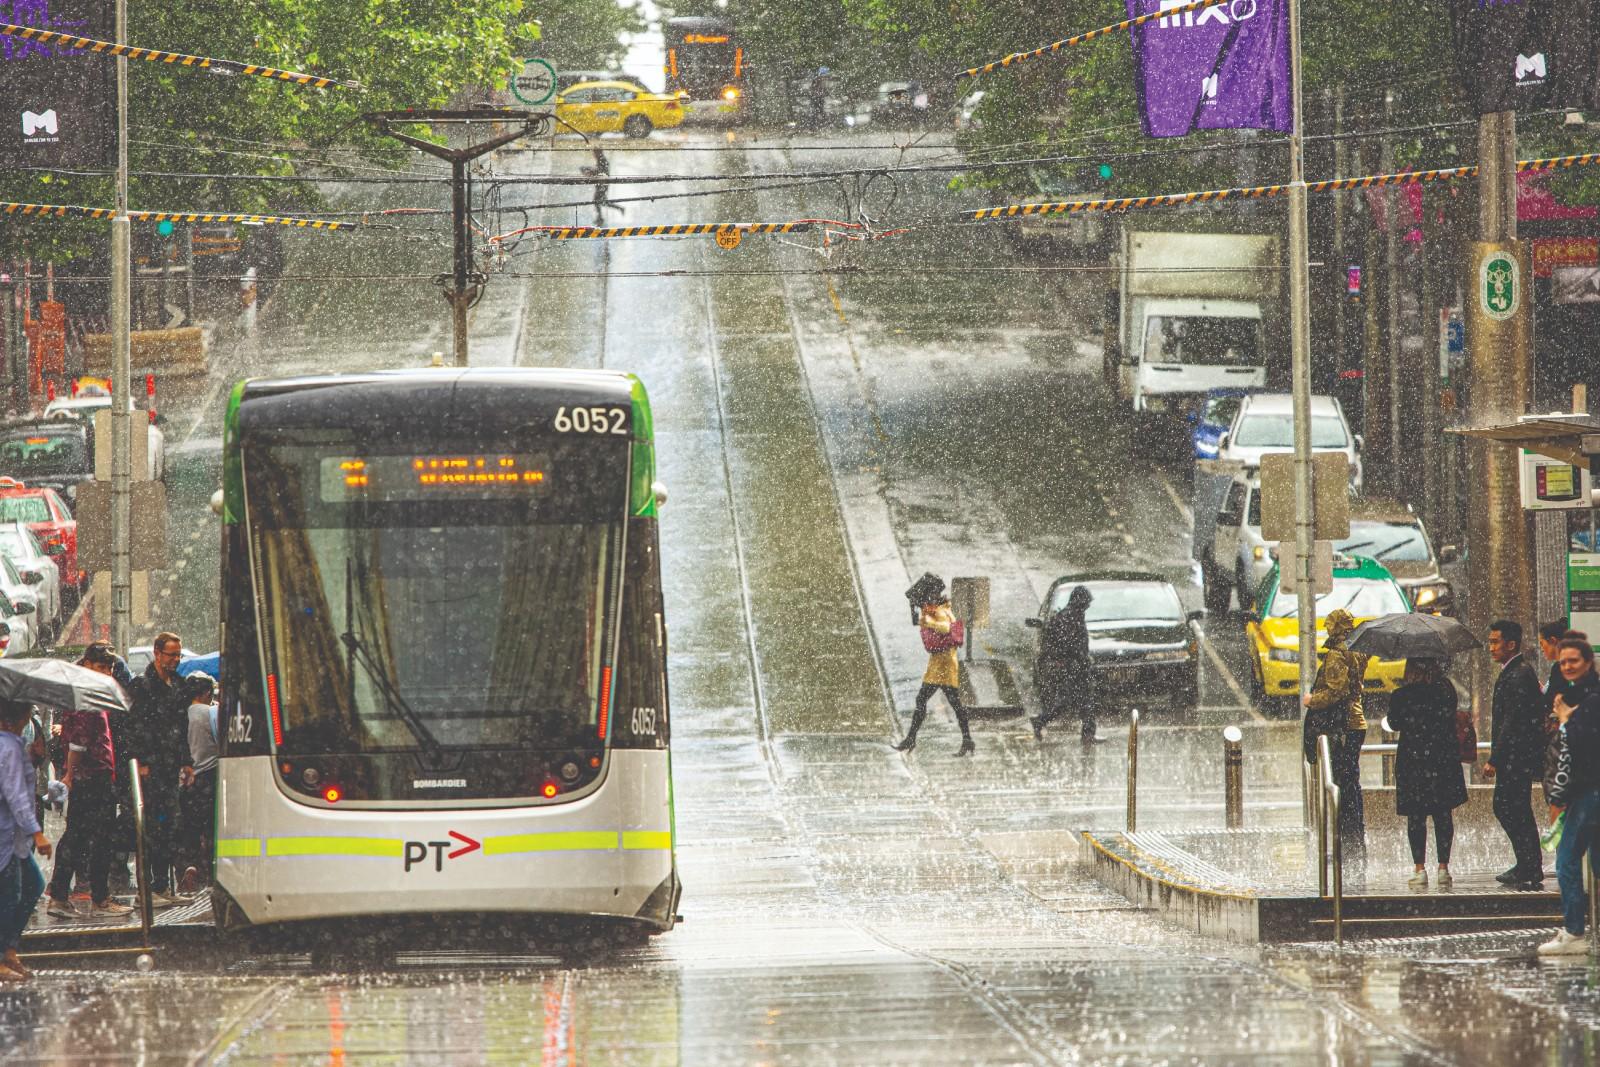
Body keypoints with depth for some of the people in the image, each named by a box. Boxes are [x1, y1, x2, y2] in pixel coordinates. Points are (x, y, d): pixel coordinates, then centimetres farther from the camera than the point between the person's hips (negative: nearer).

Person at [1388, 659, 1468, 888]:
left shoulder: (1401, 696, -12)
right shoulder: (1446, 690, -4)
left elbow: (1394, 723, 0)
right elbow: (1451, 720, 7)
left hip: (1412, 760, -2)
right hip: (1444, 759, 2)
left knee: (1416, 816, 4)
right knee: (1443, 815, 8)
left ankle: (1420, 868, 2)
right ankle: (1443, 867, 8)